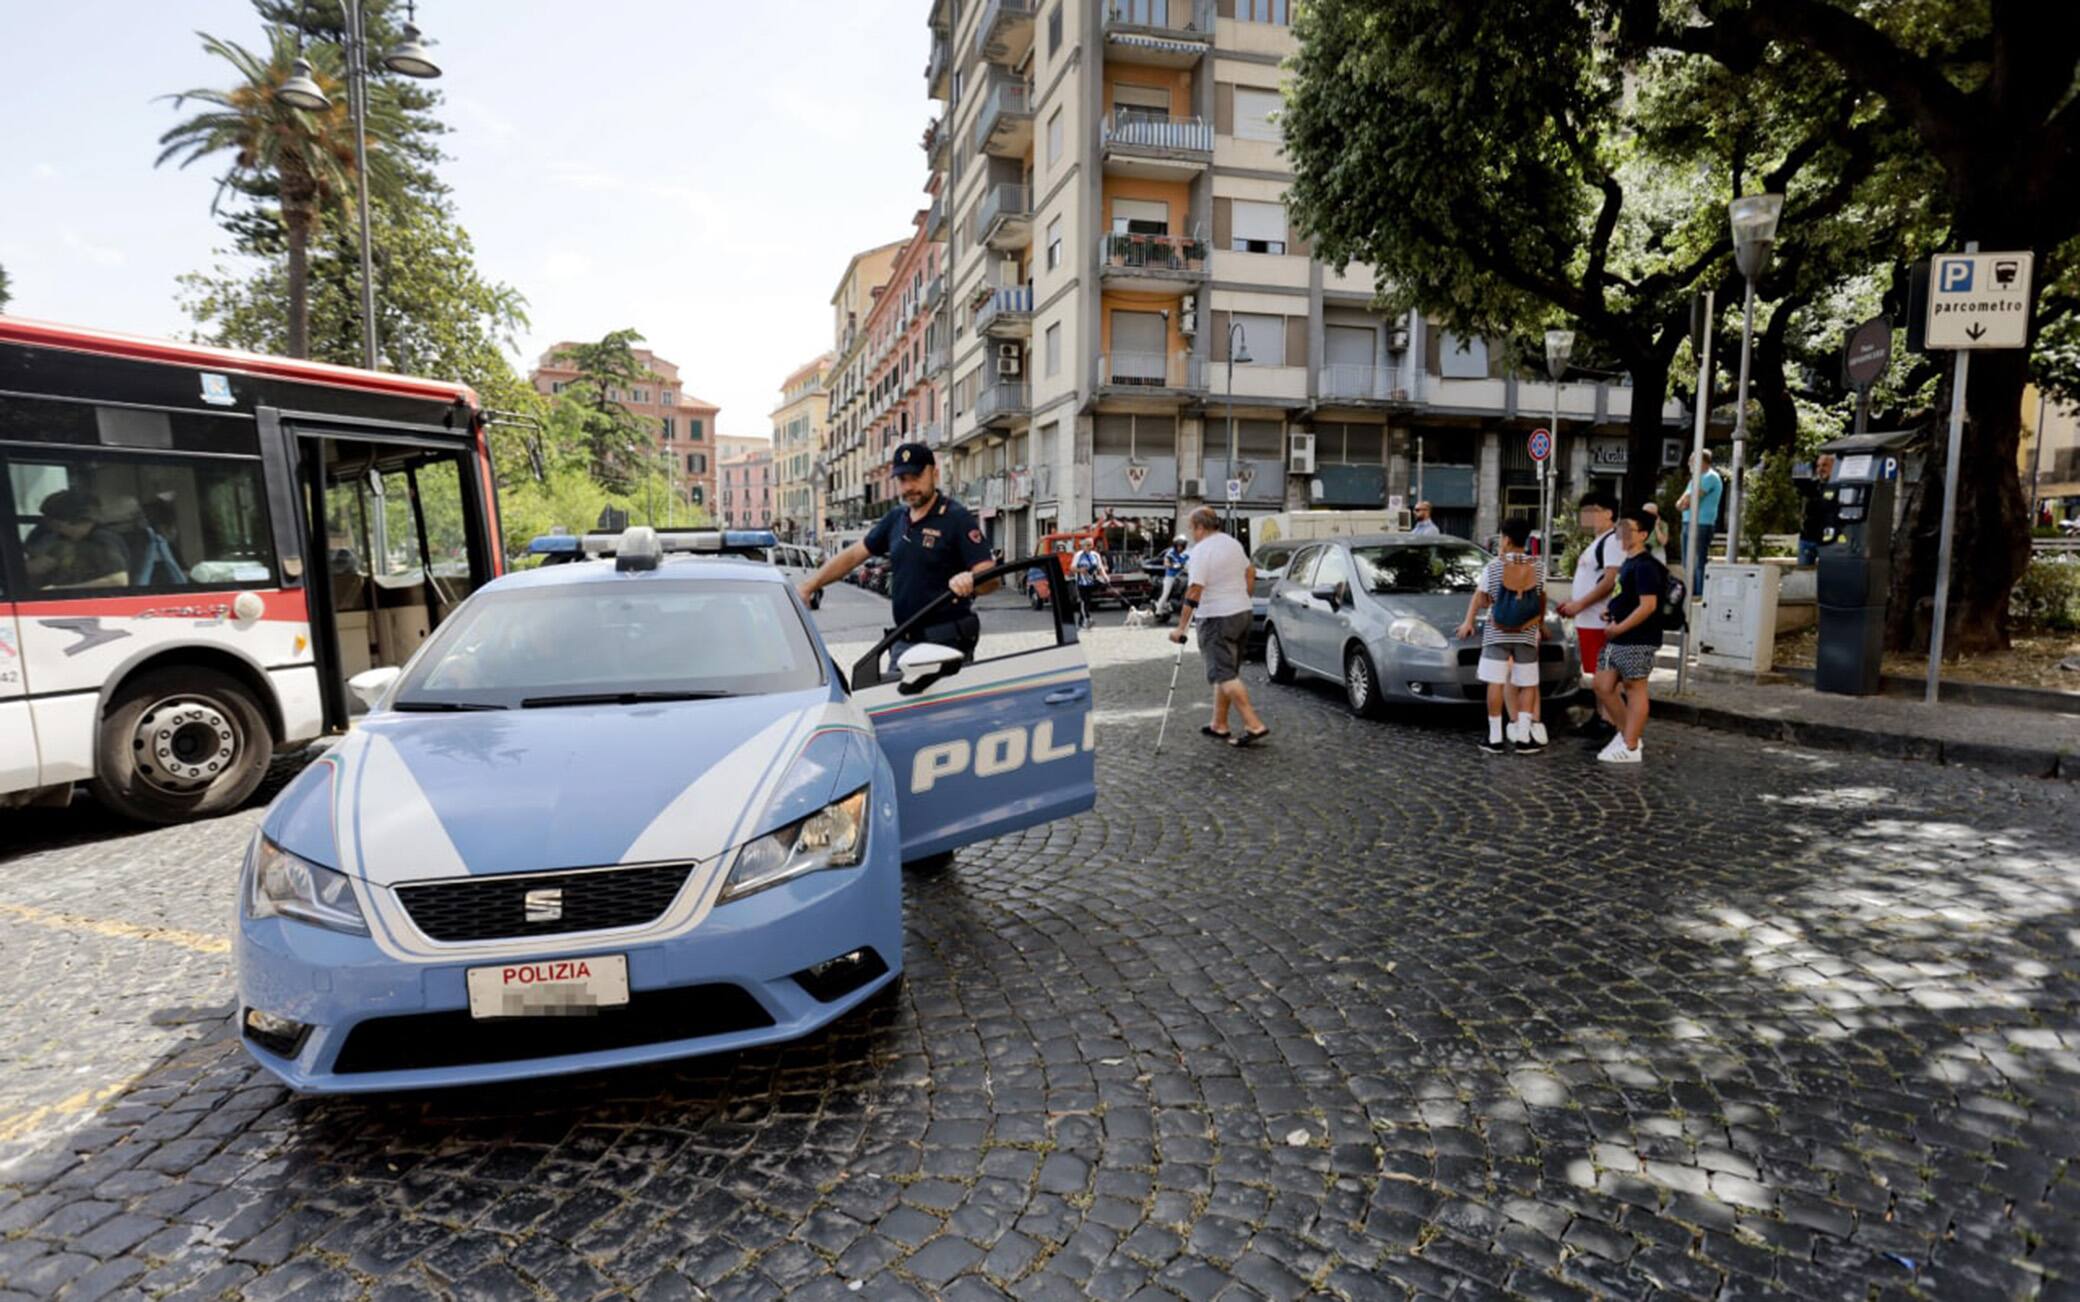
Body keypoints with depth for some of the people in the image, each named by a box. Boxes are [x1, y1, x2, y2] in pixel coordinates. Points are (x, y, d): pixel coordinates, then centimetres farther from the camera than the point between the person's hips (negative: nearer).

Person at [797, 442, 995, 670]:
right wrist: (808, 587, 7)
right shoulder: (895, 518, 11)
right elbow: (852, 556, 15)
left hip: (947, 644, -6)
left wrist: (970, 582, -41)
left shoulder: (957, 518, -10)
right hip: (904, 643, 7)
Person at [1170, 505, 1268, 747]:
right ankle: (1219, 726, 22)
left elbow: (1194, 593, -23)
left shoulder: (1201, 551, -17)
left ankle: (1255, 726, -11)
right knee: (1226, 672, 15)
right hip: (1242, 612, 9)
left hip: (1216, 619, -9)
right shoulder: (1234, 543, 10)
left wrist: (1181, 628, -21)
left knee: (1225, 675, -6)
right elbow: (1251, 574, 20)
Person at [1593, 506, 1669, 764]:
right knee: (1603, 686, 11)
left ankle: (1631, 747, 6)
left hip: (1637, 641, -9)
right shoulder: (1628, 562, 15)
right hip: (1617, 640, 9)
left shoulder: (1645, 566, -15)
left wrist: (1618, 628, -18)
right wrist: (1611, 611, 8)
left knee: (1635, 690, -1)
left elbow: (1648, 605, -22)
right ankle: (1627, 733, 24)